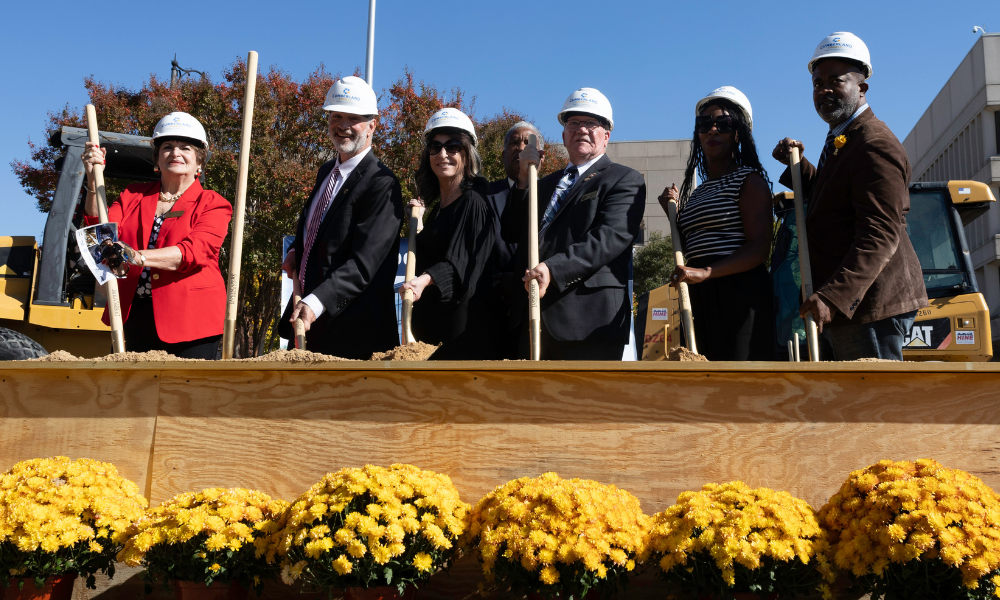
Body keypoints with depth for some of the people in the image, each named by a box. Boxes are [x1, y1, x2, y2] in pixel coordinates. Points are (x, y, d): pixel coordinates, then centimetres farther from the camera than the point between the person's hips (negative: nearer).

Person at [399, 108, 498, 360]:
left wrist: (424, 280, -36)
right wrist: (417, 223, 14)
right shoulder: (438, 207, 16)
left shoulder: (474, 202, -9)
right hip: (430, 319, 8)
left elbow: (459, 263, -20)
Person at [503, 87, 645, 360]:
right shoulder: (546, 183, 26)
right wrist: (524, 179, 8)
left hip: (588, 320, -6)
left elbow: (611, 236, -12)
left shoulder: (625, 180, 5)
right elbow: (511, 233, 19)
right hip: (534, 320, 6)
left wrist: (554, 269, -25)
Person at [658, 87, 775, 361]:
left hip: (738, 295, -7)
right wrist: (673, 214, 9)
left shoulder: (750, 180, -1)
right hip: (699, 300, 7)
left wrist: (707, 272, -24)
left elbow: (759, 248, -12)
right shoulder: (696, 192, 22)